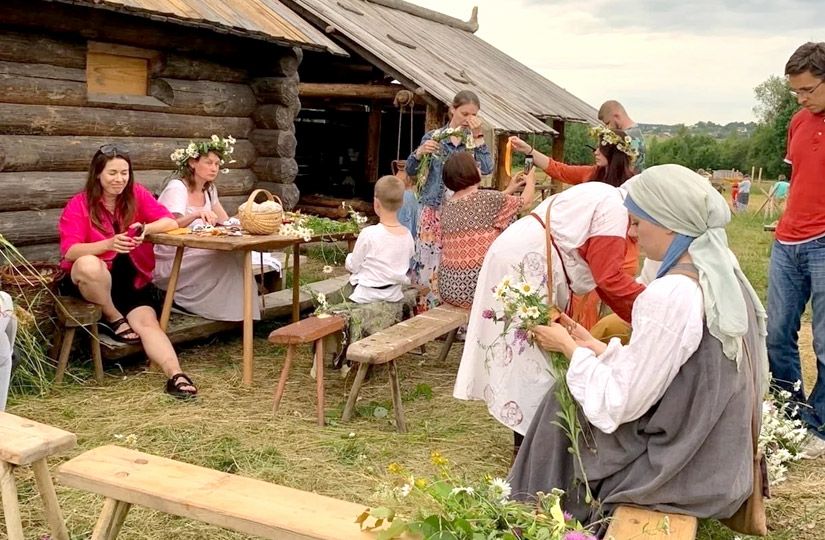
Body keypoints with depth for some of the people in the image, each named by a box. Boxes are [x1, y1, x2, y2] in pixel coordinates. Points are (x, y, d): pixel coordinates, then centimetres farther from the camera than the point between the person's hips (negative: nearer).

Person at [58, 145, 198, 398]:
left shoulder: (137, 194, 1)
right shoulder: (78, 205, -8)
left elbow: (170, 222, -6)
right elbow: (70, 252, -18)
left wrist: (146, 229, -28)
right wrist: (109, 244, -35)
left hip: (133, 280, 2)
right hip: (90, 281, -2)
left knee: (147, 321, -21)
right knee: (89, 264, -36)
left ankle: (175, 375, -35)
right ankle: (114, 318, -11)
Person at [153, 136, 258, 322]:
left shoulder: (209, 189, 11)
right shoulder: (176, 187, -14)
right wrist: (197, 214, -46)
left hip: (194, 257, 8)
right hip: (169, 263, -8)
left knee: (235, 255, -18)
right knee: (229, 259, -25)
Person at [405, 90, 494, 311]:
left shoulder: (474, 140, 9)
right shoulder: (433, 137, 5)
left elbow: (487, 169, -7)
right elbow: (411, 172, 7)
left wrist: (478, 136, -8)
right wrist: (420, 152, -12)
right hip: (434, 212, -1)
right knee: (429, 266, -3)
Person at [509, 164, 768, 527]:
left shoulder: (670, 295, -27)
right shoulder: (722, 276, 1)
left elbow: (619, 404, -22)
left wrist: (569, 348, -8)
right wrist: (592, 345, 7)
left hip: (684, 468, -8)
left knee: (561, 411, 8)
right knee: (569, 402, 17)